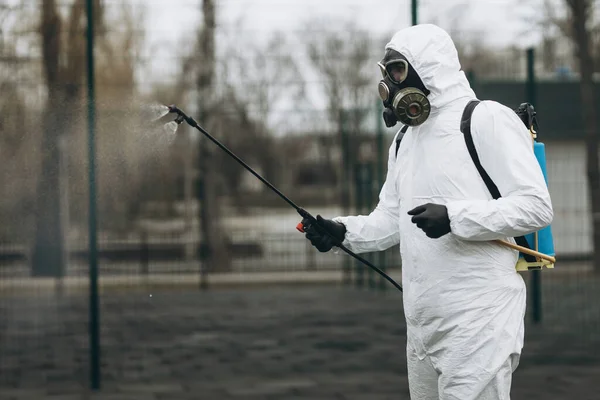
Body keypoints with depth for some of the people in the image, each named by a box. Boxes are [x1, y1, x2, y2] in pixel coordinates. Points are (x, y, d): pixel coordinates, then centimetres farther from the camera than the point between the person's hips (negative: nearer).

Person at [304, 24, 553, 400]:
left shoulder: (487, 119, -9)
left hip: (478, 316, -8)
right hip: (423, 319, 8)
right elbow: (390, 221, 20)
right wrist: (341, 230, 1)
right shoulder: (406, 139, 16)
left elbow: (536, 207, -15)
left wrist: (455, 217, -24)